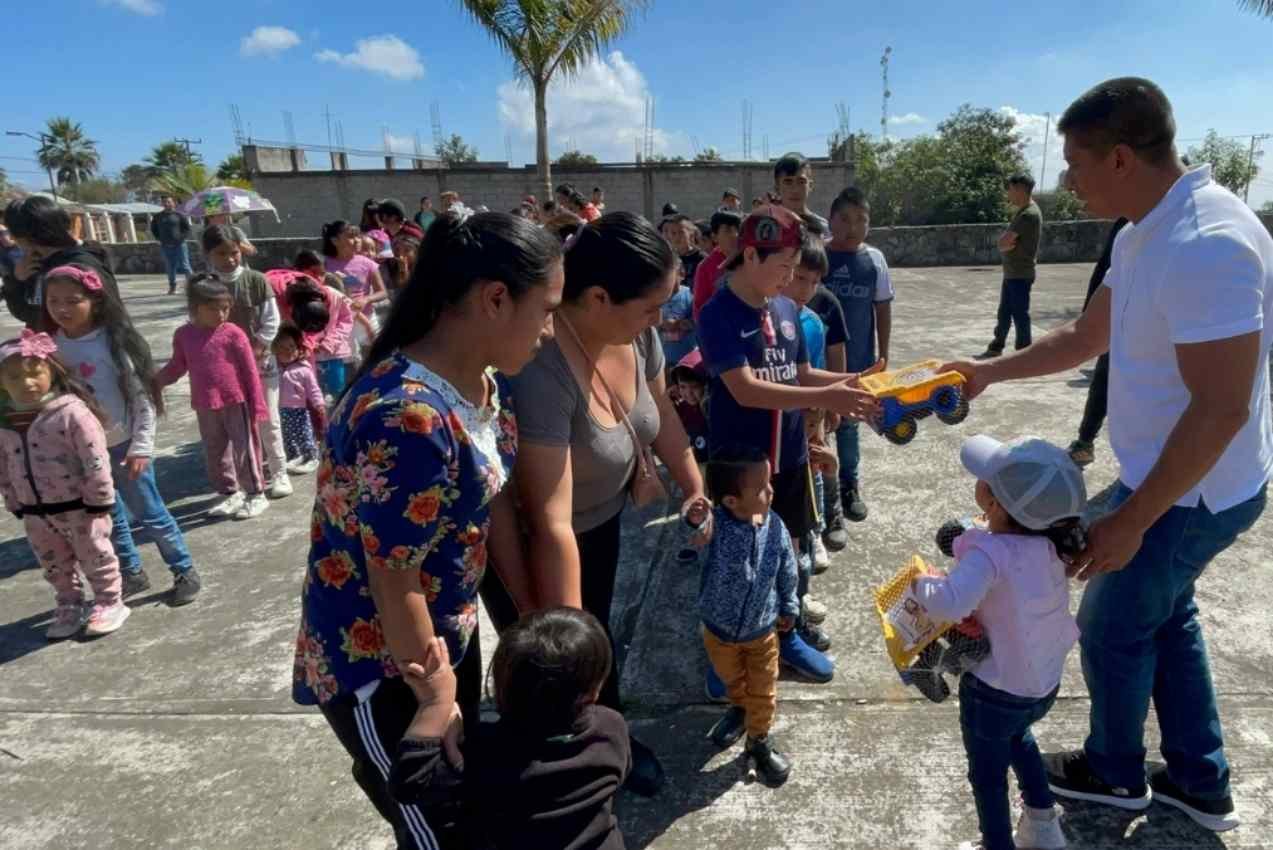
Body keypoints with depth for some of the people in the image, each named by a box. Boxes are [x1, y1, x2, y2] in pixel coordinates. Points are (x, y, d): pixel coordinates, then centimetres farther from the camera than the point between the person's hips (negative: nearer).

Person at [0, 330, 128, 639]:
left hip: (79, 507, -6)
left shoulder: (71, 412, -20)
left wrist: (98, 500, -18)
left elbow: (95, 459, -20)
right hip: (36, 512, 7)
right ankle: (69, 606, 36)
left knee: (95, 558, 8)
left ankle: (109, 603, 24)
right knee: (54, 565, 20)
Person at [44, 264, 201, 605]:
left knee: (150, 513, 4)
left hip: (122, 444, -5)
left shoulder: (114, 341, -15)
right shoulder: (51, 345, -1)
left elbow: (143, 396, -13)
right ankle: (131, 574, 34)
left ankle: (185, 572, 19)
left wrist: (141, 447, -15)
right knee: (107, 518, 17)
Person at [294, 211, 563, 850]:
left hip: (447, 633, 8)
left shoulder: (489, 385, -5)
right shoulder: (409, 417, -34)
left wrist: (531, 614, 7)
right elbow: (395, 583, -27)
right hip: (376, 666, -8)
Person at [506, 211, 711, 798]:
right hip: (524, 542, -7)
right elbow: (551, 526, -38)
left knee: (598, 635, 25)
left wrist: (694, 489, 7)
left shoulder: (635, 332, -16)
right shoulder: (541, 371, -39)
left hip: (601, 521, 7)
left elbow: (662, 415, 5)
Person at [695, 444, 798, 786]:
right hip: (719, 630, 0)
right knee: (731, 679, 29)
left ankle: (758, 742, 45)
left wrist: (789, 608, 9)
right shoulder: (713, 526, -31)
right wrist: (693, 520, -69)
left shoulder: (774, 527, -22)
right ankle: (739, 708, 62)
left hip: (763, 631, 1)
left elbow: (788, 572, -4)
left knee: (763, 693, 18)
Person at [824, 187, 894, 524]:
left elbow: (883, 309, 4)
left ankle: (850, 486, 30)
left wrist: (883, 356, 4)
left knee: (848, 423, 16)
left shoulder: (874, 259, -2)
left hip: (857, 360, 2)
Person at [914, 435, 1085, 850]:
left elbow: (951, 603, -47)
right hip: (1046, 682, 7)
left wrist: (920, 584, -28)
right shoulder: (1050, 542, -10)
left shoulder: (991, 553, -33)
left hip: (996, 691, -7)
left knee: (987, 774, 17)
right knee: (1017, 736, 36)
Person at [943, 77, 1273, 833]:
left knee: (1113, 629, 10)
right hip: (1175, 481, 9)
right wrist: (989, 372, 19)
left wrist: (1130, 520, -24)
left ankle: (1115, 772, 36)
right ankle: (1201, 783, 41)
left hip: (1189, 494, -9)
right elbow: (1085, 337, 16)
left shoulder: (1208, 244, -29)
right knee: (1165, 618, 22)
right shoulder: (1146, 234, 2)